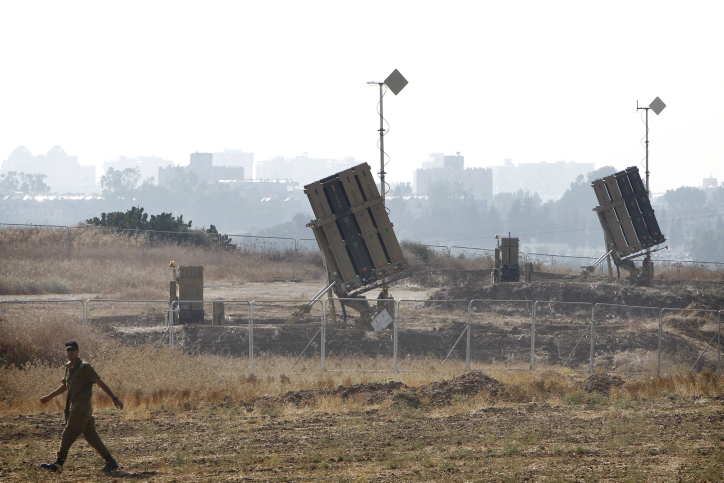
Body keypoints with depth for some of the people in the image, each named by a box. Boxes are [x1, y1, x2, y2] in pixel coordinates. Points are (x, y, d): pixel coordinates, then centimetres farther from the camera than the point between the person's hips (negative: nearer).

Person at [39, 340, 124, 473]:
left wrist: (114, 398, -15)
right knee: (91, 436, 10)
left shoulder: (85, 367, -12)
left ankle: (59, 464, -2)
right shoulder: (69, 367, 14)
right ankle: (110, 462, 13)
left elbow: (100, 383, -12)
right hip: (75, 406, 9)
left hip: (82, 407, -9)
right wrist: (49, 397, 32)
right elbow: (65, 386, 29)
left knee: (68, 434, -6)